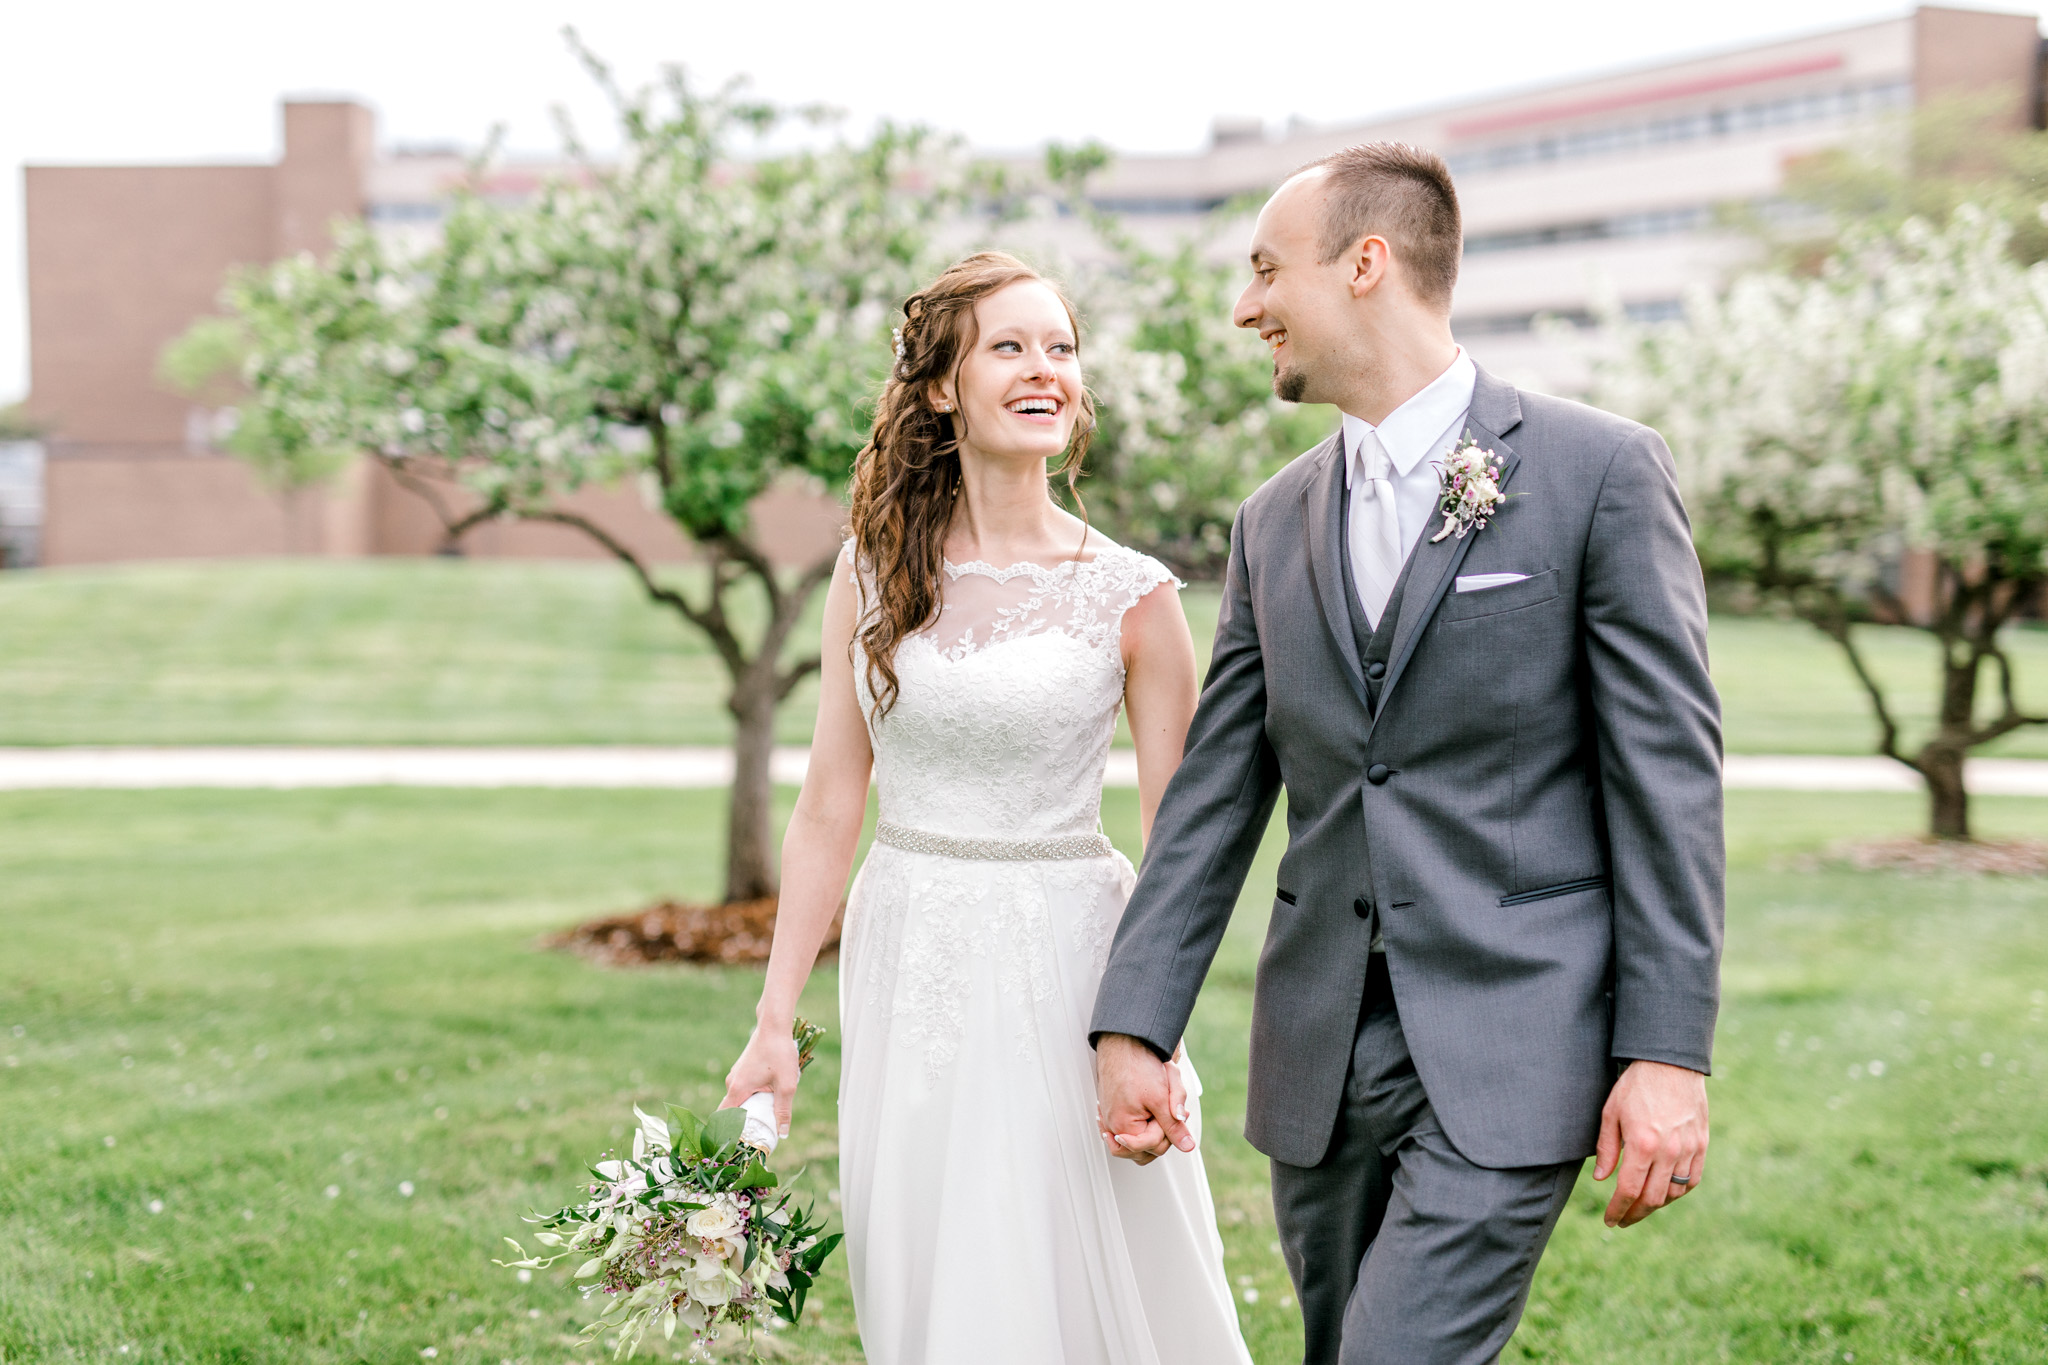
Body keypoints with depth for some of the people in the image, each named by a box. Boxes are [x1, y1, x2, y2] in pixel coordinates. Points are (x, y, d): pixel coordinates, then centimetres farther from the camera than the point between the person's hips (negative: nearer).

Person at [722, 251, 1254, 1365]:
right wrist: (775, 1022, 3)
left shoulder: (1131, 597, -5)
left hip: (1063, 967, -3)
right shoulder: (873, 573, 2)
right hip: (904, 968, 3)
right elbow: (828, 811, 5)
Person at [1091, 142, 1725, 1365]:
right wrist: (1136, 1024, 4)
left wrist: (1668, 1050, -12)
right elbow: (1214, 793, 12)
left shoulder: (1600, 471, -4)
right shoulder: (1276, 521, 12)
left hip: (1509, 1048, -6)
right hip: (1323, 1055, 6)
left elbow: (1669, 771, -7)